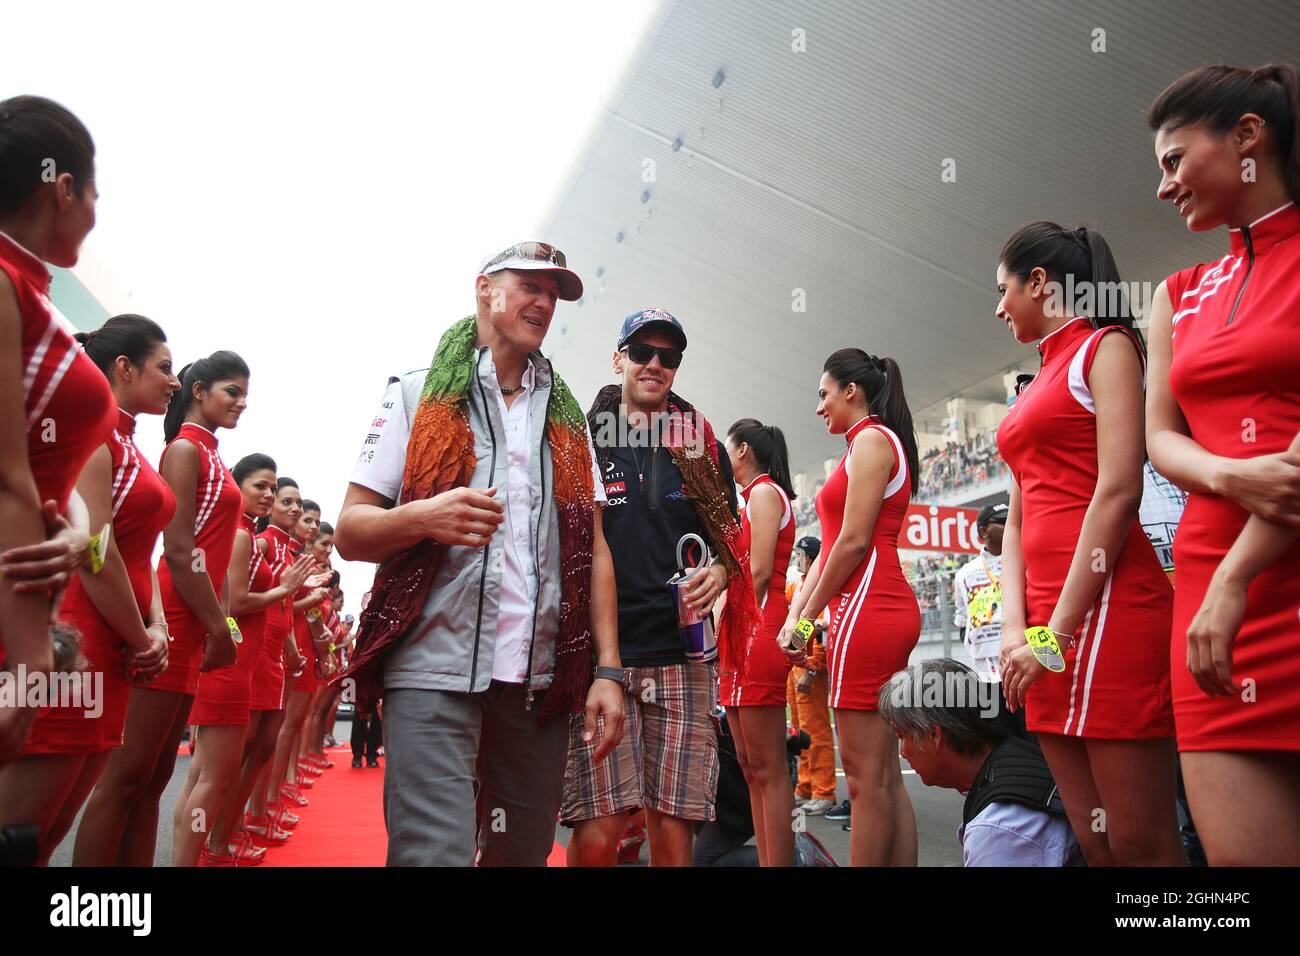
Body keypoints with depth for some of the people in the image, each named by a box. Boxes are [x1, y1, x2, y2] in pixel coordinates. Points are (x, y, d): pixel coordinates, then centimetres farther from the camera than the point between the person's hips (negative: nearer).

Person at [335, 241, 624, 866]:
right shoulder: (418, 398, 9)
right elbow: (349, 533, 3)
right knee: (433, 853, -13)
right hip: (435, 672, -3)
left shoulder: (568, 420, 18)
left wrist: (607, 670, 3)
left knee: (524, 851, 11)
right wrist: (424, 517, -19)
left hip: (541, 677, 4)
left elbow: (593, 548, 13)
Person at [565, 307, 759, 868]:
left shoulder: (702, 447, 14)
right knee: (598, 833, -9)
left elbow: (732, 538, 21)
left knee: (674, 831, 1)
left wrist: (721, 573, -2)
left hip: (682, 654, 2)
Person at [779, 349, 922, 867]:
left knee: (866, 774, -8)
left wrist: (809, 618, -6)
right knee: (884, 774, 9)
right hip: (883, 611, 10)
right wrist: (795, 615, 12)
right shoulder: (874, 443, 24)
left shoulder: (871, 439, -4)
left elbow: (853, 541, -13)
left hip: (866, 609, -10)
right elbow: (831, 548, 19)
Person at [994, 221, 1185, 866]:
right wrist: (1016, 628, 0)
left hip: (1105, 607, -8)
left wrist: (1057, 634, -15)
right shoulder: (1035, 387, 23)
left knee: (1139, 844, -4)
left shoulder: (1106, 346, 1)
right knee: (1094, 841, 9)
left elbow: (1118, 493, -12)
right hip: (1049, 622, 8)